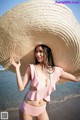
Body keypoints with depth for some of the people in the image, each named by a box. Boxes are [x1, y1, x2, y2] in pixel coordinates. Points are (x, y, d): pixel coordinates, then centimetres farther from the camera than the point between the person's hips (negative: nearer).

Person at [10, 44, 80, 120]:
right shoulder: (31, 68, -14)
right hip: (27, 108, -2)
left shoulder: (56, 70, -7)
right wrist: (17, 68, -21)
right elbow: (21, 87, -17)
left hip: (42, 109, 3)